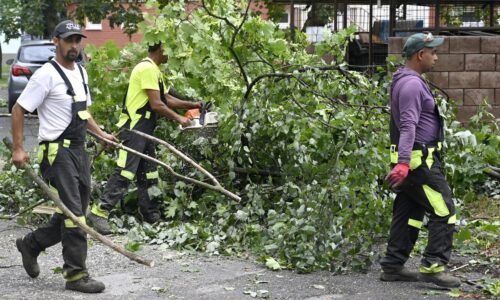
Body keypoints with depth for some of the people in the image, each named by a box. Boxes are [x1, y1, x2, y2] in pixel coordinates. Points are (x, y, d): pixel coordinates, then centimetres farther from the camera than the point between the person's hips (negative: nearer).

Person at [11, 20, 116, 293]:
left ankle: (30, 244, 31)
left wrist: (100, 133, 22)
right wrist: (18, 149, -15)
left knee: (73, 213, 12)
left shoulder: (81, 73, 15)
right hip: (57, 151, -9)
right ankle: (76, 275, -3)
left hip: (78, 149, 9)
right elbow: (19, 109, -10)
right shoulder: (47, 74, -11)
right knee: (73, 213, -10)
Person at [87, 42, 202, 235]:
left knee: (149, 176, 12)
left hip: (143, 131, 11)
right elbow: (156, 105, -18)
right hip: (133, 130, -11)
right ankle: (99, 212, -11)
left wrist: (192, 105, 18)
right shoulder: (147, 69, -14)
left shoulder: (153, 70, 19)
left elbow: (166, 99, 25)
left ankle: (152, 217, 18)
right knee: (124, 174, -13)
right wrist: (179, 119, -8)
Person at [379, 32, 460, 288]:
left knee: (408, 214, 11)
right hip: (419, 161, -10)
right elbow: (408, 126, -28)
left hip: (410, 160, 10)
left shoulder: (406, 81, 16)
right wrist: (403, 163, -34)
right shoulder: (411, 84, -17)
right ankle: (433, 267, -7)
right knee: (444, 212, -6)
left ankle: (393, 267, 14)